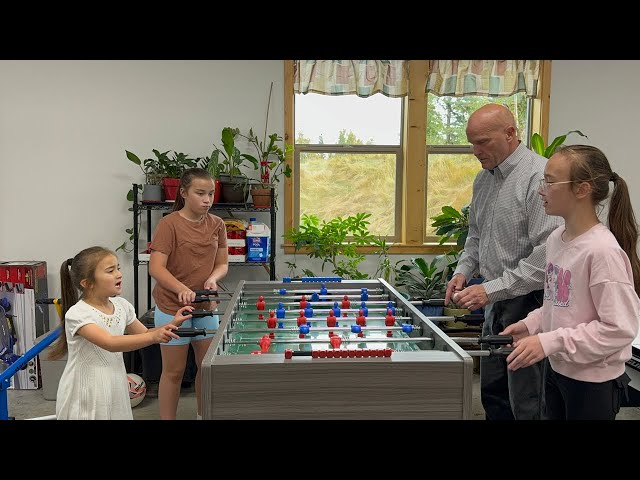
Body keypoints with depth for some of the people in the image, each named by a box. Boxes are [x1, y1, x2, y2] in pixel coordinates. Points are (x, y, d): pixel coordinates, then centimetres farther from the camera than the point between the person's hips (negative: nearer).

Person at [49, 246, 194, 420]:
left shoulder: (122, 305, 1)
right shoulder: (77, 314, -19)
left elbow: (144, 334, 13)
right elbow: (111, 343, -31)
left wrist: (171, 324, -4)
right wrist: (153, 337, -40)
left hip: (115, 391, 6)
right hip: (84, 397, -6)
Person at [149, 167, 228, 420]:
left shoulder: (217, 224, 1)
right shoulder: (169, 224, -15)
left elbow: (222, 263, 5)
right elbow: (156, 267, -20)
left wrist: (213, 278, -16)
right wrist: (181, 288, -35)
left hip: (206, 306, 5)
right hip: (172, 306, -5)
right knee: (174, 371, 6)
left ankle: (203, 415, 34)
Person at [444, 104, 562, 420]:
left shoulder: (539, 176, -19)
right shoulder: (484, 178, 10)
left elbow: (548, 254, -25)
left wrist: (492, 289, -24)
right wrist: (464, 270, 4)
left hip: (528, 302, -8)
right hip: (496, 302, 8)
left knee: (526, 405, 3)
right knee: (492, 394, 19)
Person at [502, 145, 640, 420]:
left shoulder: (603, 250, -22)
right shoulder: (556, 239, 1)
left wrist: (549, 342, -24)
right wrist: (530, 324, -1)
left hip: (593, 382, -7)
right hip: (556, 369, 7)